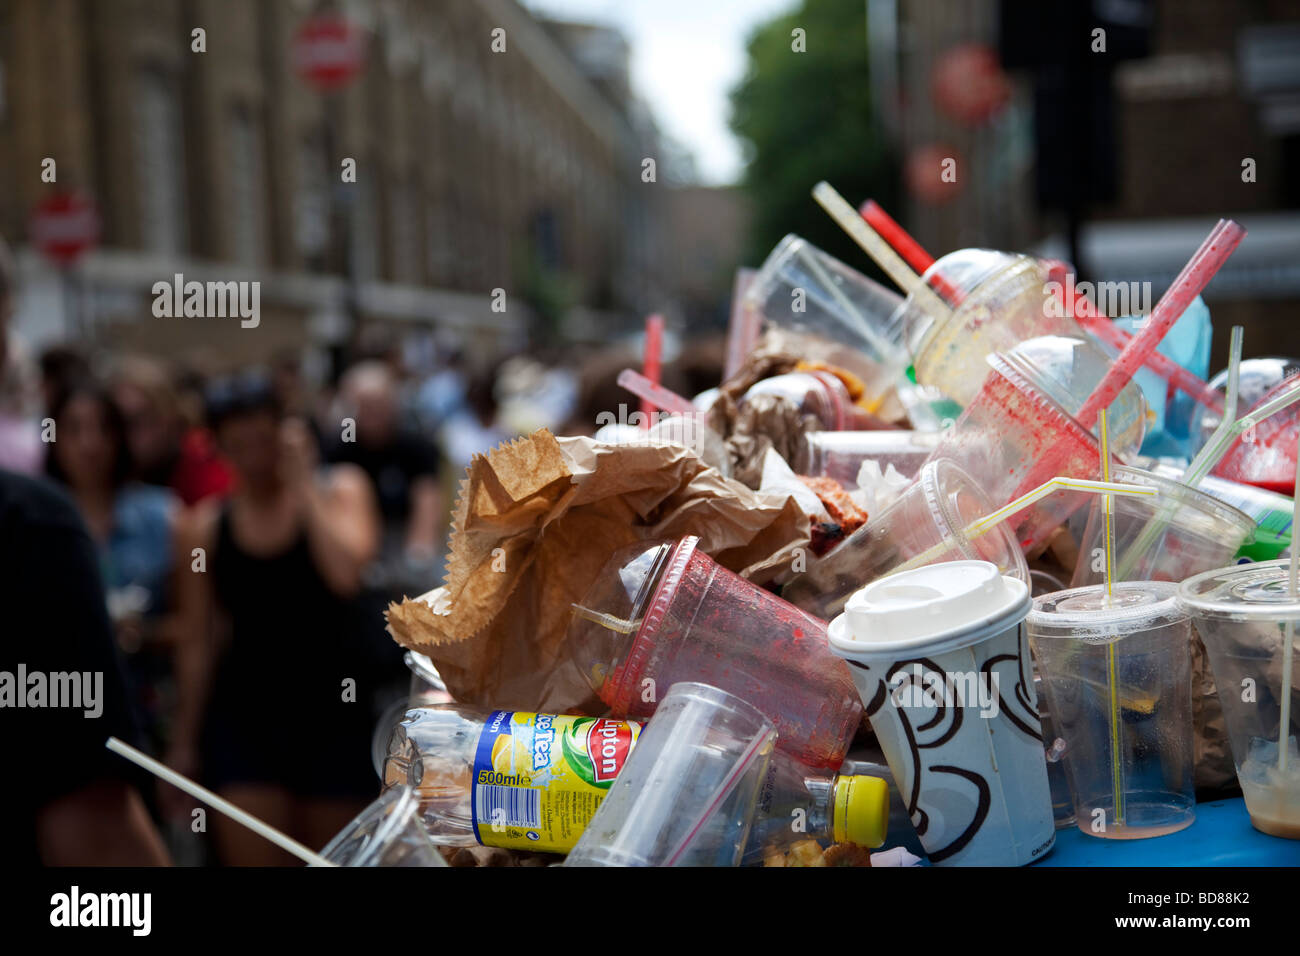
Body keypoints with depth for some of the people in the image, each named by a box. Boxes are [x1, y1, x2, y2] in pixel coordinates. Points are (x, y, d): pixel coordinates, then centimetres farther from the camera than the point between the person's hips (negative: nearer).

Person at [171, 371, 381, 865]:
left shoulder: (340, 488, 0)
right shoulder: (205, 527, 2)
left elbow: (346, 573, -19)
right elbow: (197, 644, 7)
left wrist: (304, 484, -12)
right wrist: (184, 741, 9)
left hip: (334, 712, 0)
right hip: (245, 717, 0)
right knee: (253, 856, -6)